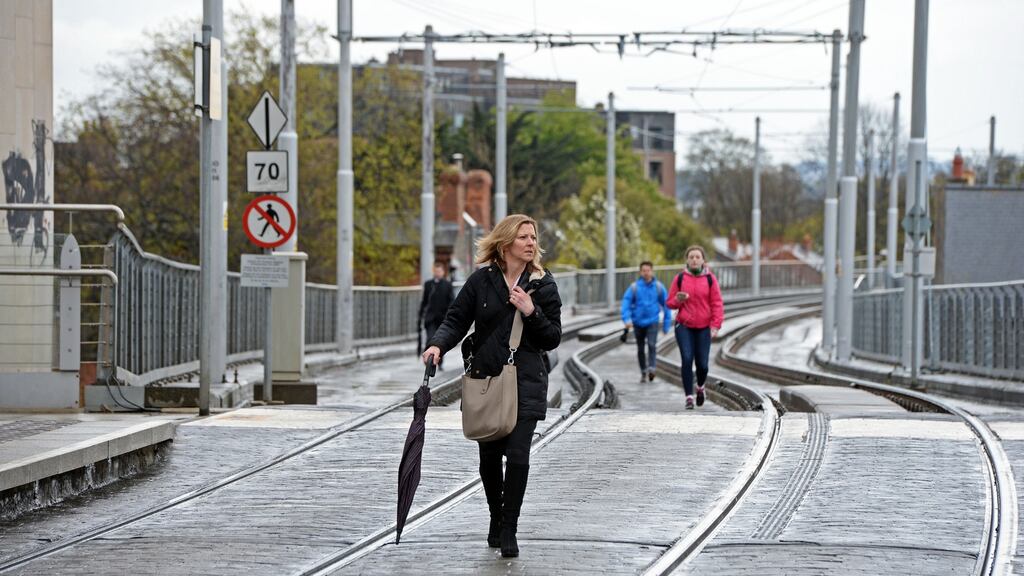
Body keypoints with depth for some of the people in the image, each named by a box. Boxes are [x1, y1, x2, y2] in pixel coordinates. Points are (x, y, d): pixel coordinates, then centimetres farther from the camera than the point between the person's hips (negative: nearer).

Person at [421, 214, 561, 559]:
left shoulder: (543, 285, 3)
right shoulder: (481, 281, 2)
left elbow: (553, 339, 3)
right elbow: (457, 320, 1)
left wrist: (531, 312, -13)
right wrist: (438, 345, -18)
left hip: (525, 380, -1)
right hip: (484, 378, 1)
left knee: (517, 455, -13)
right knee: (489, 456, 9)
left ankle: (508, 531, -4)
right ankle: (496, 520, 31)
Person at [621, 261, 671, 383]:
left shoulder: (659, 287, -1)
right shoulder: (634, 287, -3)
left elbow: (666, 305, 5)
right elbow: (626, 302, -10)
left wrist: (666, 324, 5)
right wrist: (627, 319, -25)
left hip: (652, 322, -2)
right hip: (638, 322, 2)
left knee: (652, 345, -22)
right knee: (640, 349, 11)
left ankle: (651, 368, -29)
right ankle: (643, 372, 24)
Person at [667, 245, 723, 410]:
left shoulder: (710, 279, 1)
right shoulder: (680, 278, 3)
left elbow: (717, 304, -1)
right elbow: (670, 303, 10)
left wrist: (716, 325, -11)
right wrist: (678, 300, -13)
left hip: (704, 328, 0)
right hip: (684, 327, 0)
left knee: (702, 364, -2)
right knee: (687, 359, -15)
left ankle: (700, 387, 32)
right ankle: (689, 397, -9)